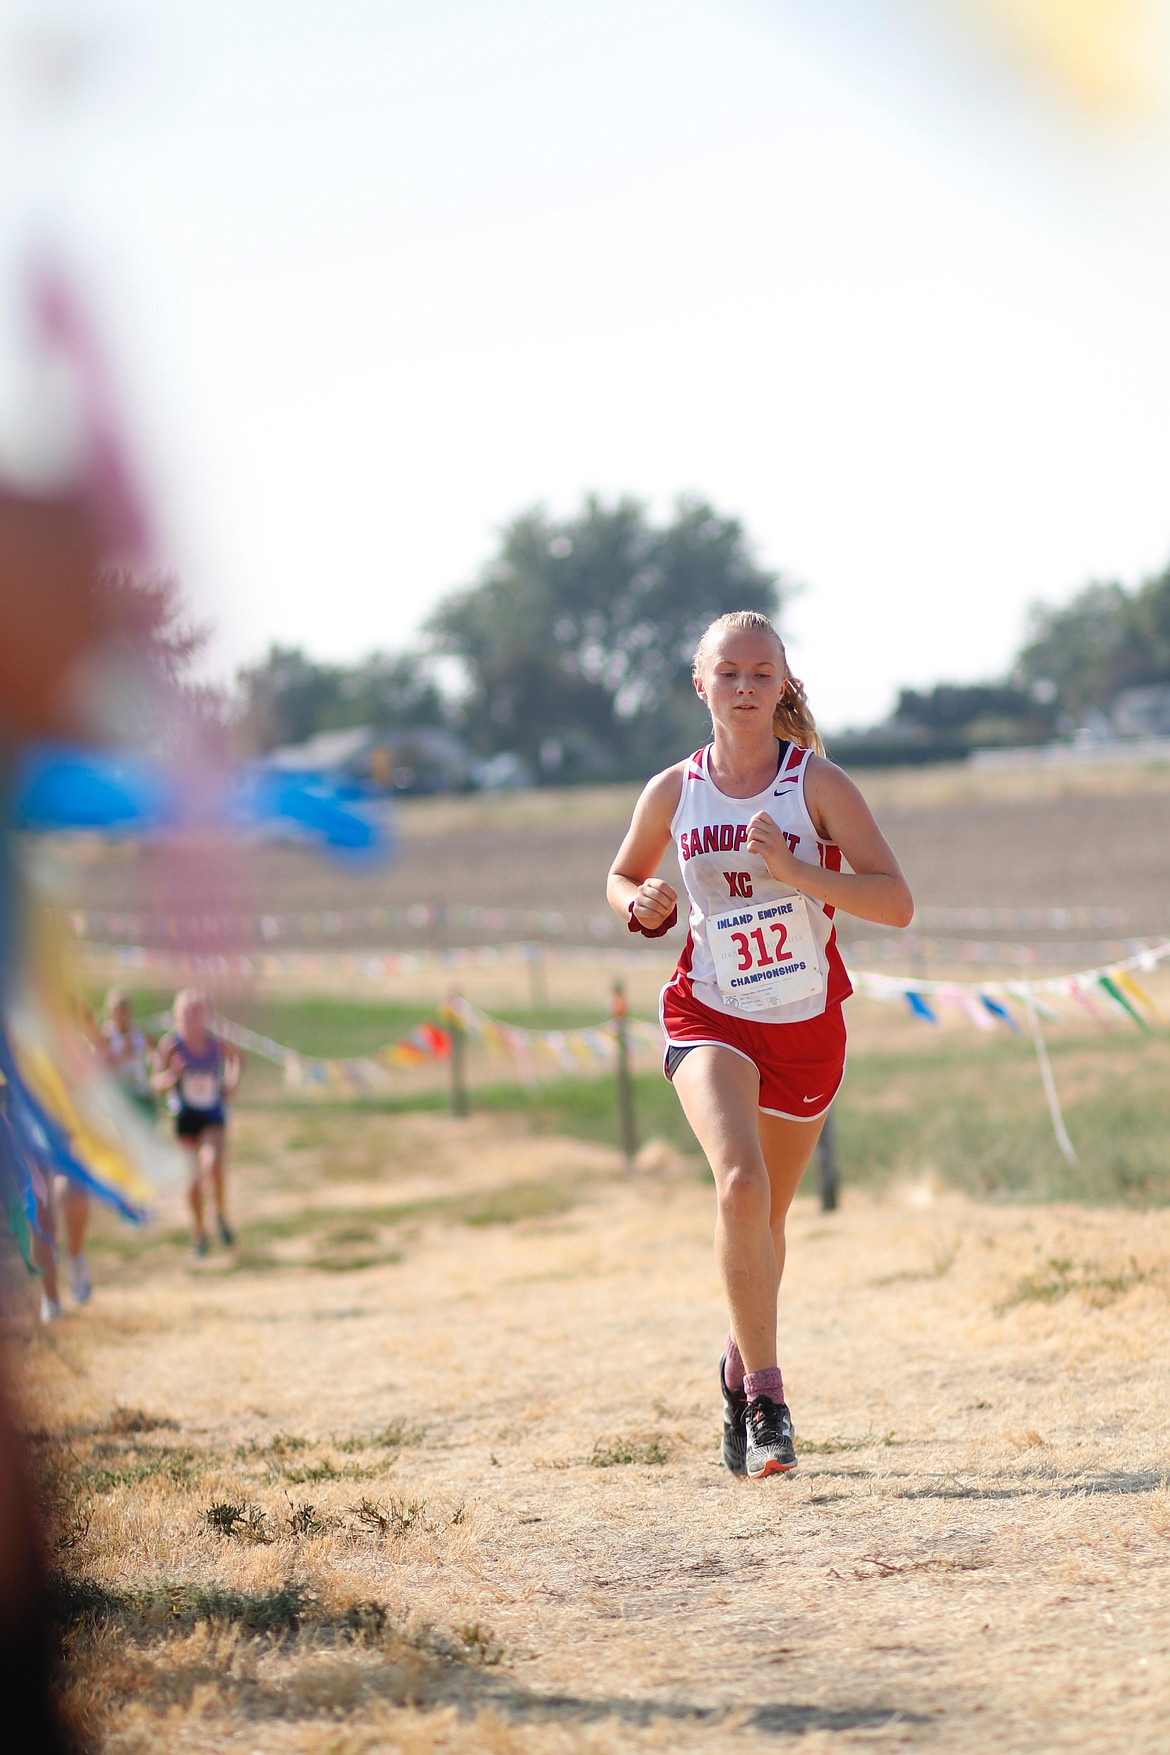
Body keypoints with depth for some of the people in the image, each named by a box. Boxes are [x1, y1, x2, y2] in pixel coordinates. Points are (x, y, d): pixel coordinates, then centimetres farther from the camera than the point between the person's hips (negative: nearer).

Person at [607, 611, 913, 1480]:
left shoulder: (819, 784, -10)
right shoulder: (673, 794, -3)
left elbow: (897, 902, -16)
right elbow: (622, 877, 16)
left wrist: (792, 870, -27)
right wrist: (642, 906, -8)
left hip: (806, 1025, 1)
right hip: (710, 1018, -1)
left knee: (767, 1217, 15)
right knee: (740, 1182, -26)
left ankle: (743, 1363, 44)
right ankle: (766, 1396, -20)